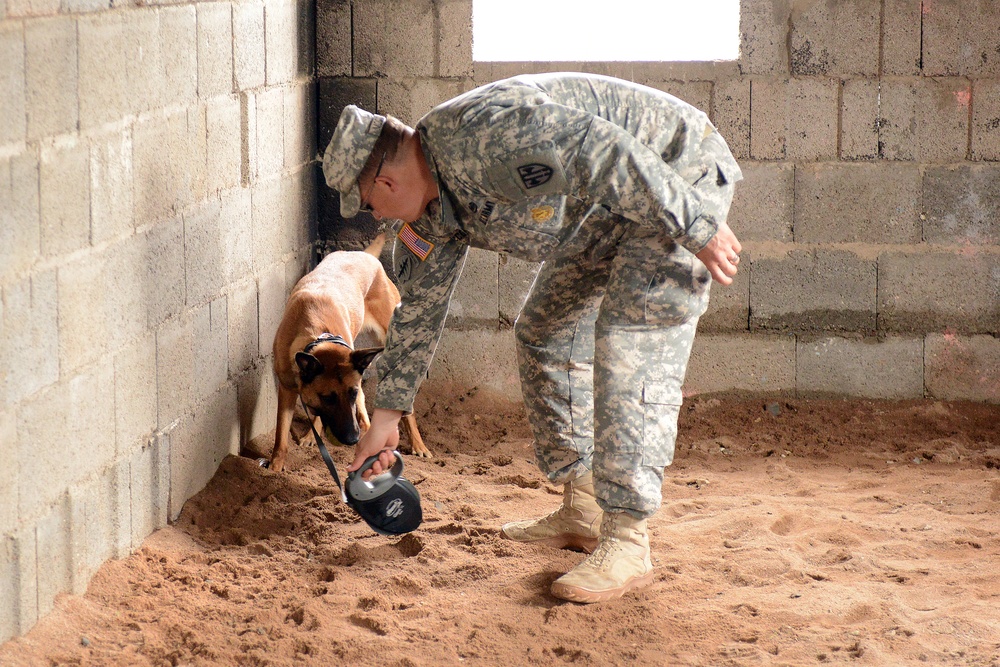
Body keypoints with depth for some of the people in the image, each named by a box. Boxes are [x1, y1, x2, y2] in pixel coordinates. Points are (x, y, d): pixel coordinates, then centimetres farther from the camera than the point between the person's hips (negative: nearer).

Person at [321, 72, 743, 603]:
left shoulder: (481, 136, -29)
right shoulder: (434, 205, 3)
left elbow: (604, 151, -33)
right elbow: (419, 309, 13)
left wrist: (698, 229, -29)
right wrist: (388, 413, 16)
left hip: (674, 180, -10)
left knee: (631, 344, -19)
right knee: (544, 333, 13)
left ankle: (626, 542, -19)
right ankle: (583, 509, 20)